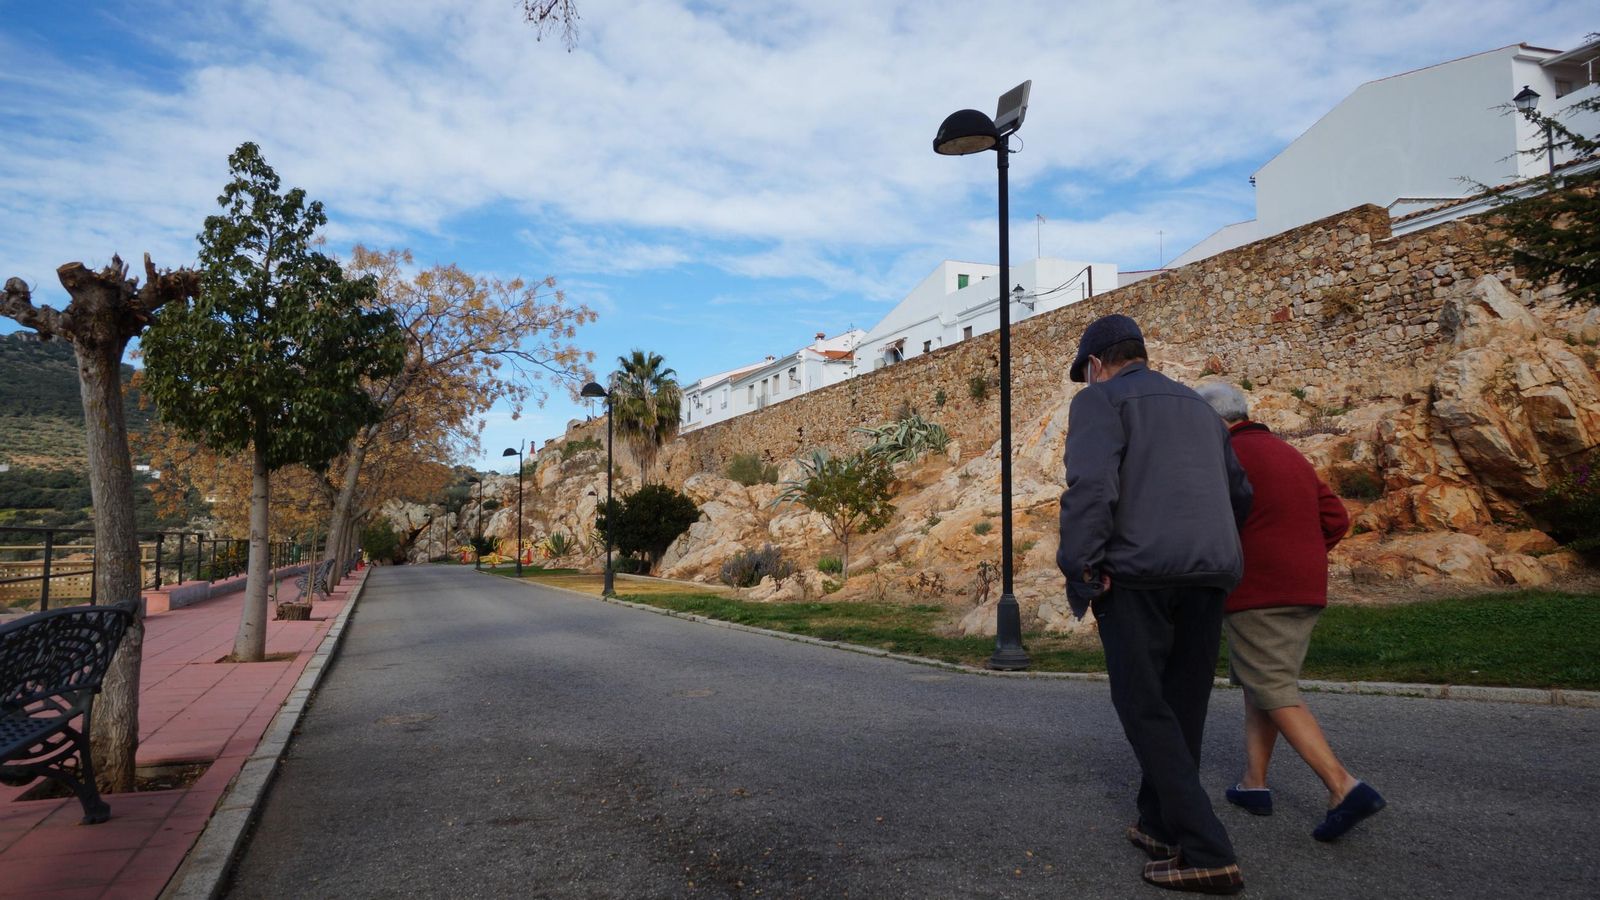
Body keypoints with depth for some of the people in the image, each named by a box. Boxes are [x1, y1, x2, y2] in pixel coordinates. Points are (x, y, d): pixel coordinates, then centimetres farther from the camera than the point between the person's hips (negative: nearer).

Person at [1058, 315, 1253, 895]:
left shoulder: (1100, 401, 1)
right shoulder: (1199, 407, 24)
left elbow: (1091, 485, -16)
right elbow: (1239, 496, 24)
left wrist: (1080, 571, -14)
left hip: (1137, 571, -7)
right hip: (1209, 575, 7)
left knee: (1146, 710, 0)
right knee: (1181, 707, 15)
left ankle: (1206, 852, -4)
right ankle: (1159, 827, 25)